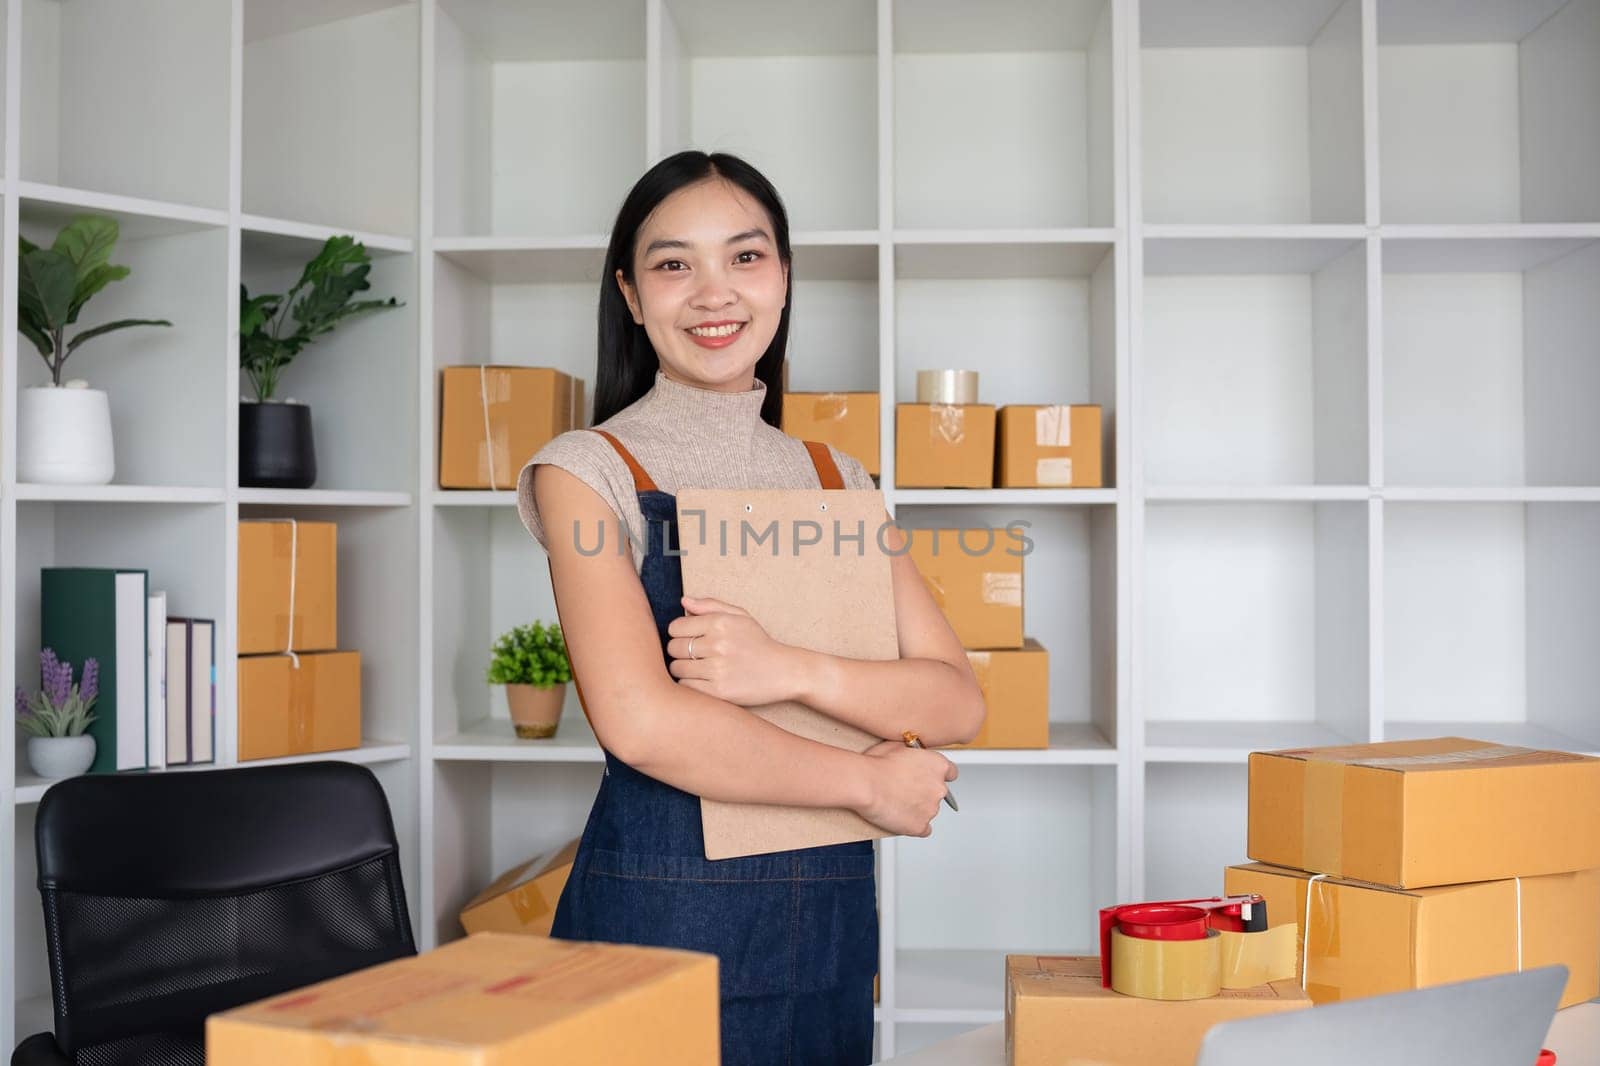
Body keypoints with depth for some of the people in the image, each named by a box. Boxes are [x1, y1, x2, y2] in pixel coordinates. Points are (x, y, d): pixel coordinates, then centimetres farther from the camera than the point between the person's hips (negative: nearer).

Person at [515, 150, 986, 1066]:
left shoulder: (838, 479, 8)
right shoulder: (588, 471, -6)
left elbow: (956, 703, -1)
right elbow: (640, 719, -19)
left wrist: (792, 671, -18)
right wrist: (871, 783, -11)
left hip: (830, 916, 4)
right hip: (659, 904, -4)